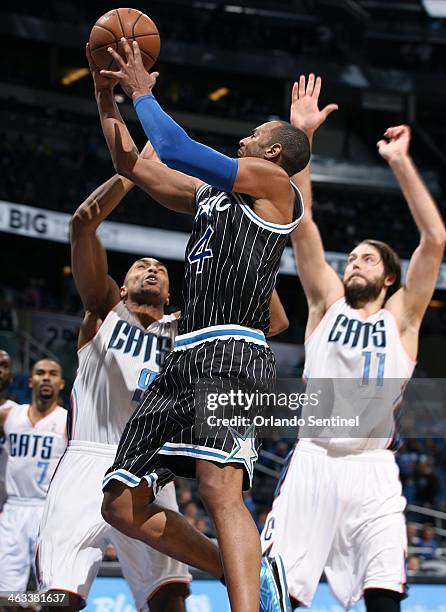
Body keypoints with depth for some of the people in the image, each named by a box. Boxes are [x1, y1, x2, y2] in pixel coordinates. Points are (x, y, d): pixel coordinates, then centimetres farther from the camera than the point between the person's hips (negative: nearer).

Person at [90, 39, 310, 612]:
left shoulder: (273, 181, 3)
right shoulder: (209, 193, 27)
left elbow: (175, 149, -6)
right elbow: (132, 165, 32)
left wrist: (142, 92, 7)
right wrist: (107, 94, 26)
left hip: (231, 354, -9)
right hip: (186, 358, 9)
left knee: (220, 490, -29)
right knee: (122, 505, 5)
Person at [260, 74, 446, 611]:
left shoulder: (402, 318, 9)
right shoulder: (326, 304, 12)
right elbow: (300, 224, 3)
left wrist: (400, 162, -7)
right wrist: (301, 137, -5)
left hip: (372, 472, -1)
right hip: (313, 464, 1)